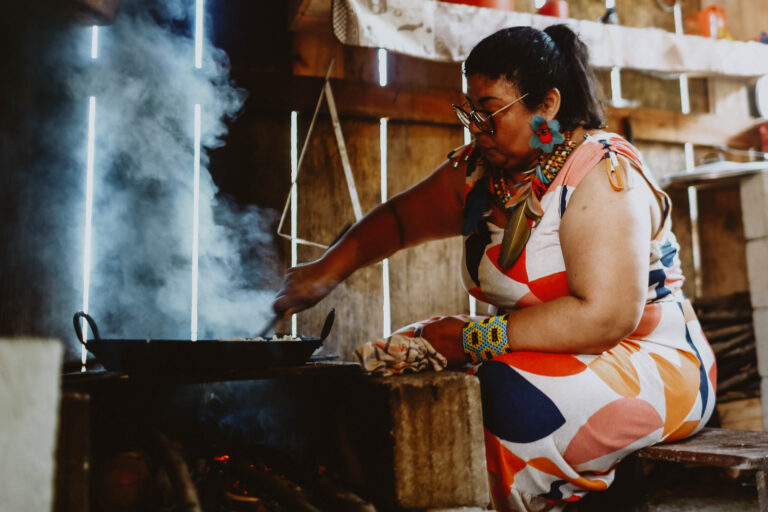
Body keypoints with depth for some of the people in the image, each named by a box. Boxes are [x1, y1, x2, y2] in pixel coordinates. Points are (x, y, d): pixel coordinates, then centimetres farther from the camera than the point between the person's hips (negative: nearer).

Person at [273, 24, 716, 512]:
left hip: (651, 363, -7)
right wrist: (328, 270, 0)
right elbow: (400, 217, 16)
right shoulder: (479, 170, 3)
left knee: (506, 394, -33)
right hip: (551, 356, 7)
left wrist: (473, 338, -23)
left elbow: (605, 317, -27)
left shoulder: (602, 175, -19)